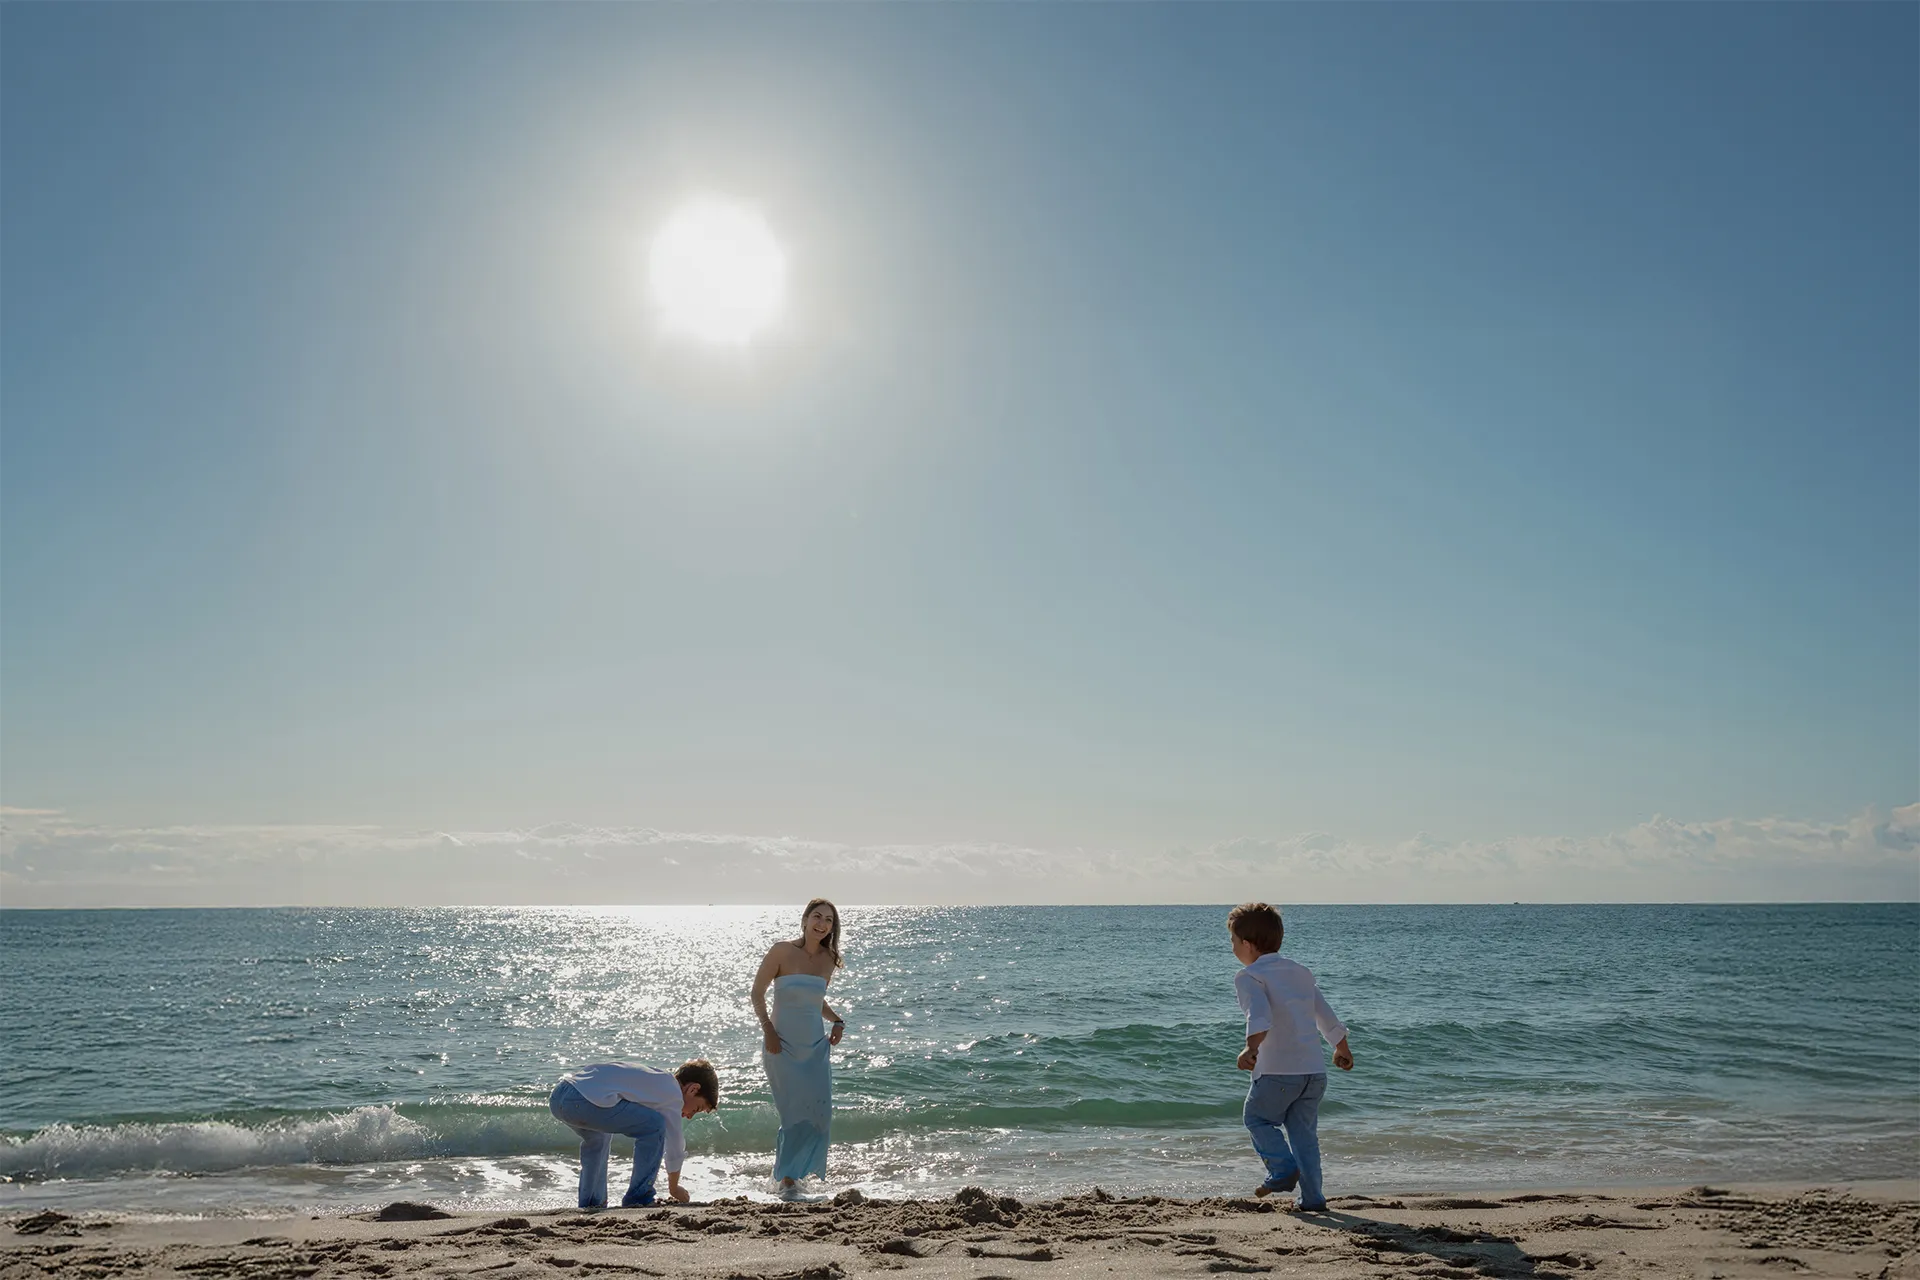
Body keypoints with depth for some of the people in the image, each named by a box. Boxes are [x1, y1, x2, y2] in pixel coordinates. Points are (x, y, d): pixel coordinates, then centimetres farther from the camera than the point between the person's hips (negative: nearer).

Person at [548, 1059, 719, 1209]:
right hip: (583, 1101, -10)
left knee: (597, 1138, 38)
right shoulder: (673, 1093, 4)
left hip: (557, 1097, 10)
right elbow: (675, 1149, 10)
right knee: (655, 1126, -2)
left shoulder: (654, 1079, 31)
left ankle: (590, 1205, 36)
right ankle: (638, 1199, 5)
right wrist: (674, 1189, 26)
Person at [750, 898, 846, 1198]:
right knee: (796, 1112, -9)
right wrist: (768, 1029, -14)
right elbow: (757, 993, -4)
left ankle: (794, 1172, 17)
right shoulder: (782, 951, -9)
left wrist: (837, 1021, 3)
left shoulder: (828, 960, 6)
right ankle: (787, 1180, 6)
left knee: (819, 1111, -1)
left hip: (815, 1046, 5)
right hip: (784, 1045, -5)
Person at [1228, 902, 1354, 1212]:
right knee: (1304, 1131, 15)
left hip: (1278, 1070, -6)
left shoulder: (1249, 977, -4)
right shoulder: (1301, 972, 17)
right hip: (1315, 1070, 6)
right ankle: (1312, 1197, 11)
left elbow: (1259, 1015, -24)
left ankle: (1284, 1169, -1)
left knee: (1257, 1117, 15)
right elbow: (1327, 1016, 25)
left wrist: (1251, 1047, -39)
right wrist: (1342, 1048, 41)